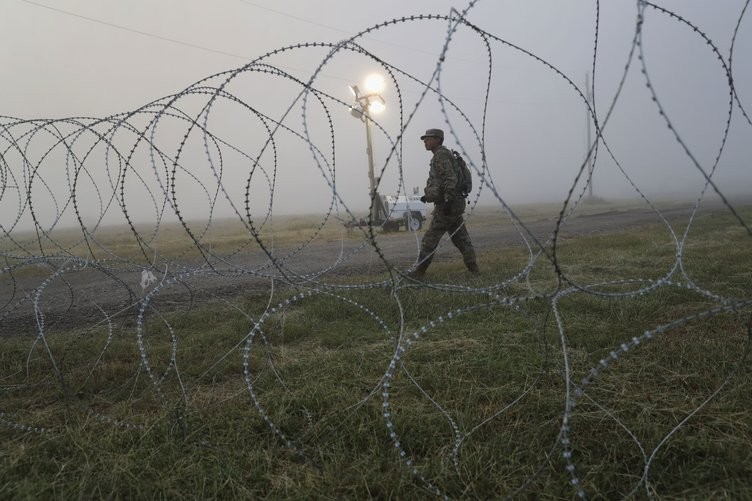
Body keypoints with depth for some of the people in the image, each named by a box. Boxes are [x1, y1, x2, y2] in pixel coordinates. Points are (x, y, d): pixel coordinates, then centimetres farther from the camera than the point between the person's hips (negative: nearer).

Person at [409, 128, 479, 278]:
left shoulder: (441, 155, -11)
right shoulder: (441, 156, 20)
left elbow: (450, 179, -23)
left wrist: (448, 200, -29)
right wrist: (428, 195, 23)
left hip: (446, 205, -10)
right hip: (455, 205, 10)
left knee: (430, 238, -5)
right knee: (460, 238, 11)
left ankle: (419, 270, 0)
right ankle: (473, 267, 12)